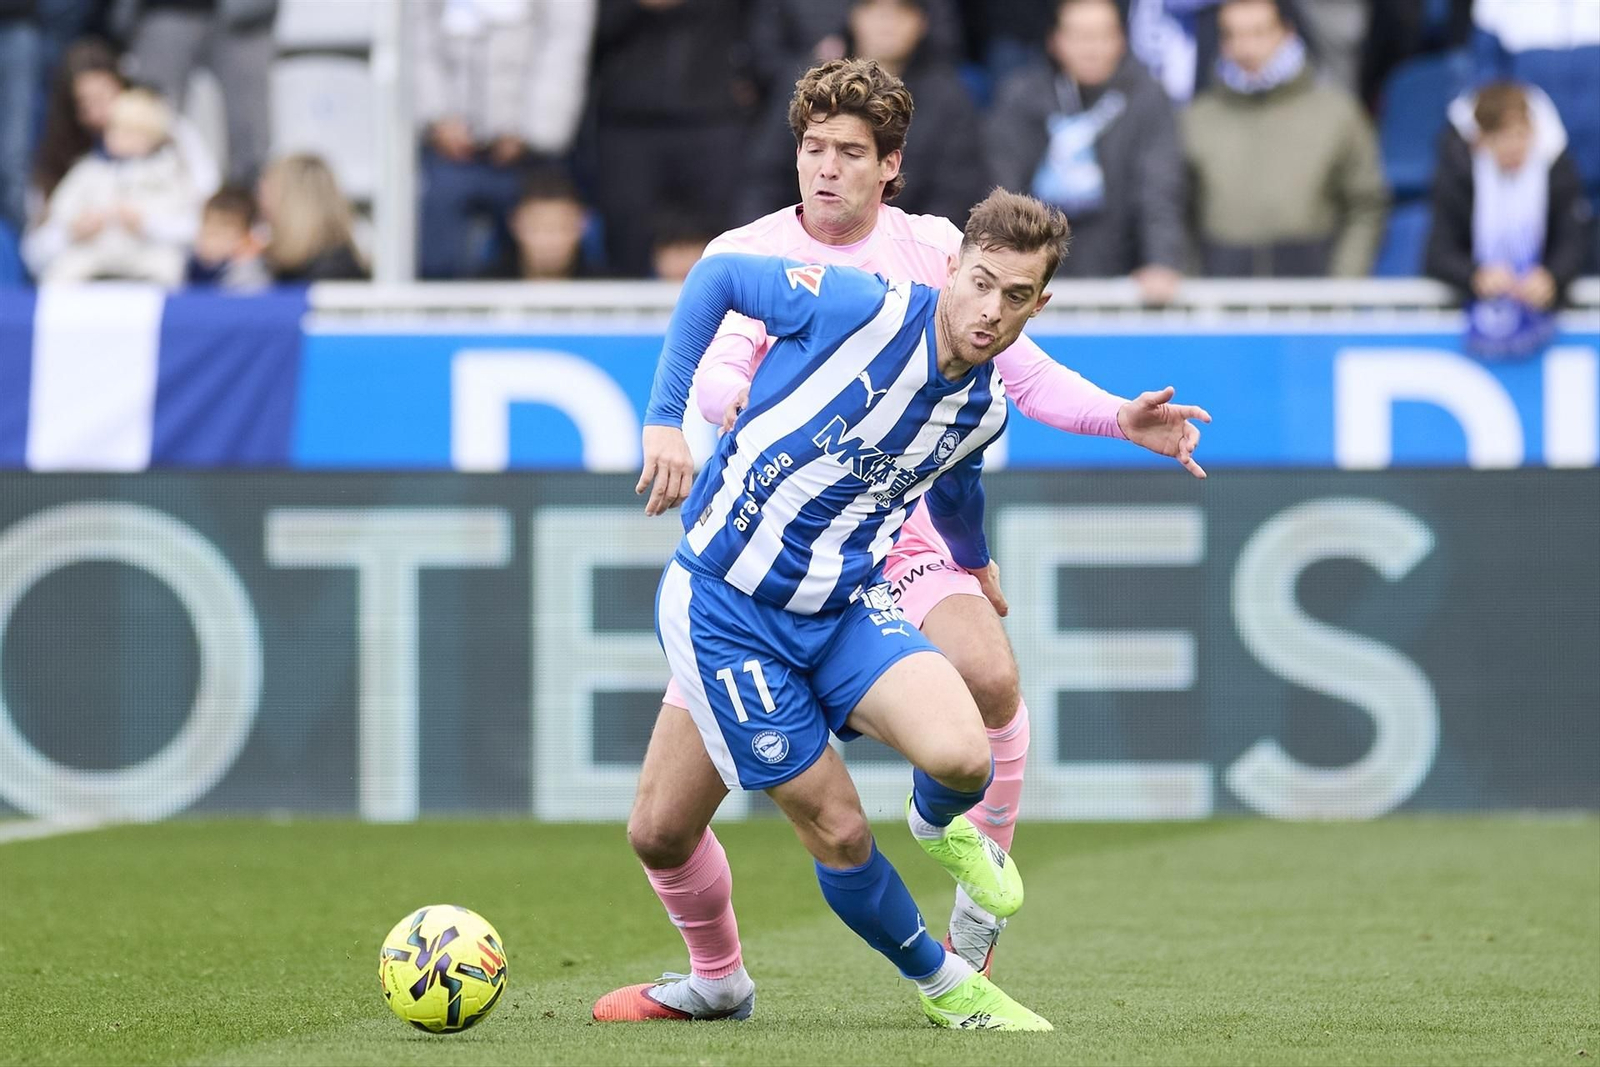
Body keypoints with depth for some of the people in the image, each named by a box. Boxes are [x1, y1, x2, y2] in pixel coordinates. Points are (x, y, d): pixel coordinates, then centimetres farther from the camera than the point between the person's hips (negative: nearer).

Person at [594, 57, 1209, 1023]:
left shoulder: (933, 251, 4)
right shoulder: (746, 256, -3)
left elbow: (1018, 370, 12)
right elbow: (712, 370, -20)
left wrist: (1120, 418, -4)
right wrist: (739, 403, -44)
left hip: (896, 540, 0)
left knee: (990, 673, -35)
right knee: (660, 830, -2)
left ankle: (982, 898, -13)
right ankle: (717, 975, 29)